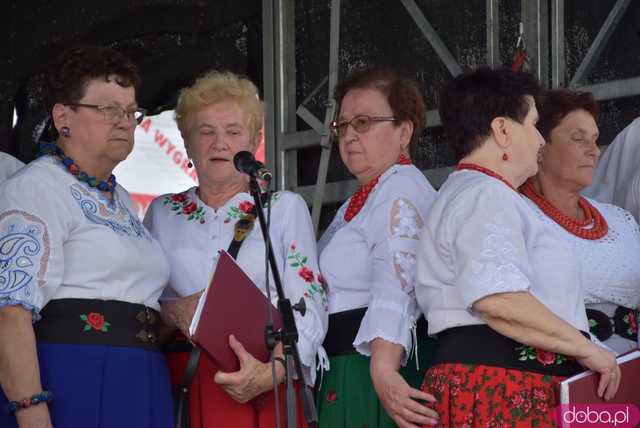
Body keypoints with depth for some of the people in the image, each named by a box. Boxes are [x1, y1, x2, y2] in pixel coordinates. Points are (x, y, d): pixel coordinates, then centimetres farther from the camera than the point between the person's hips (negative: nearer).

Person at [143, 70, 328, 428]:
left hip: (264, 394, -1)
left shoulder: (286, 208, 6)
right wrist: (173, 312, -11)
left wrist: (273, 370, -20)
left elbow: (309, 308, -3)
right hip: (182, 386, 1)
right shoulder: (162, 213, 13)